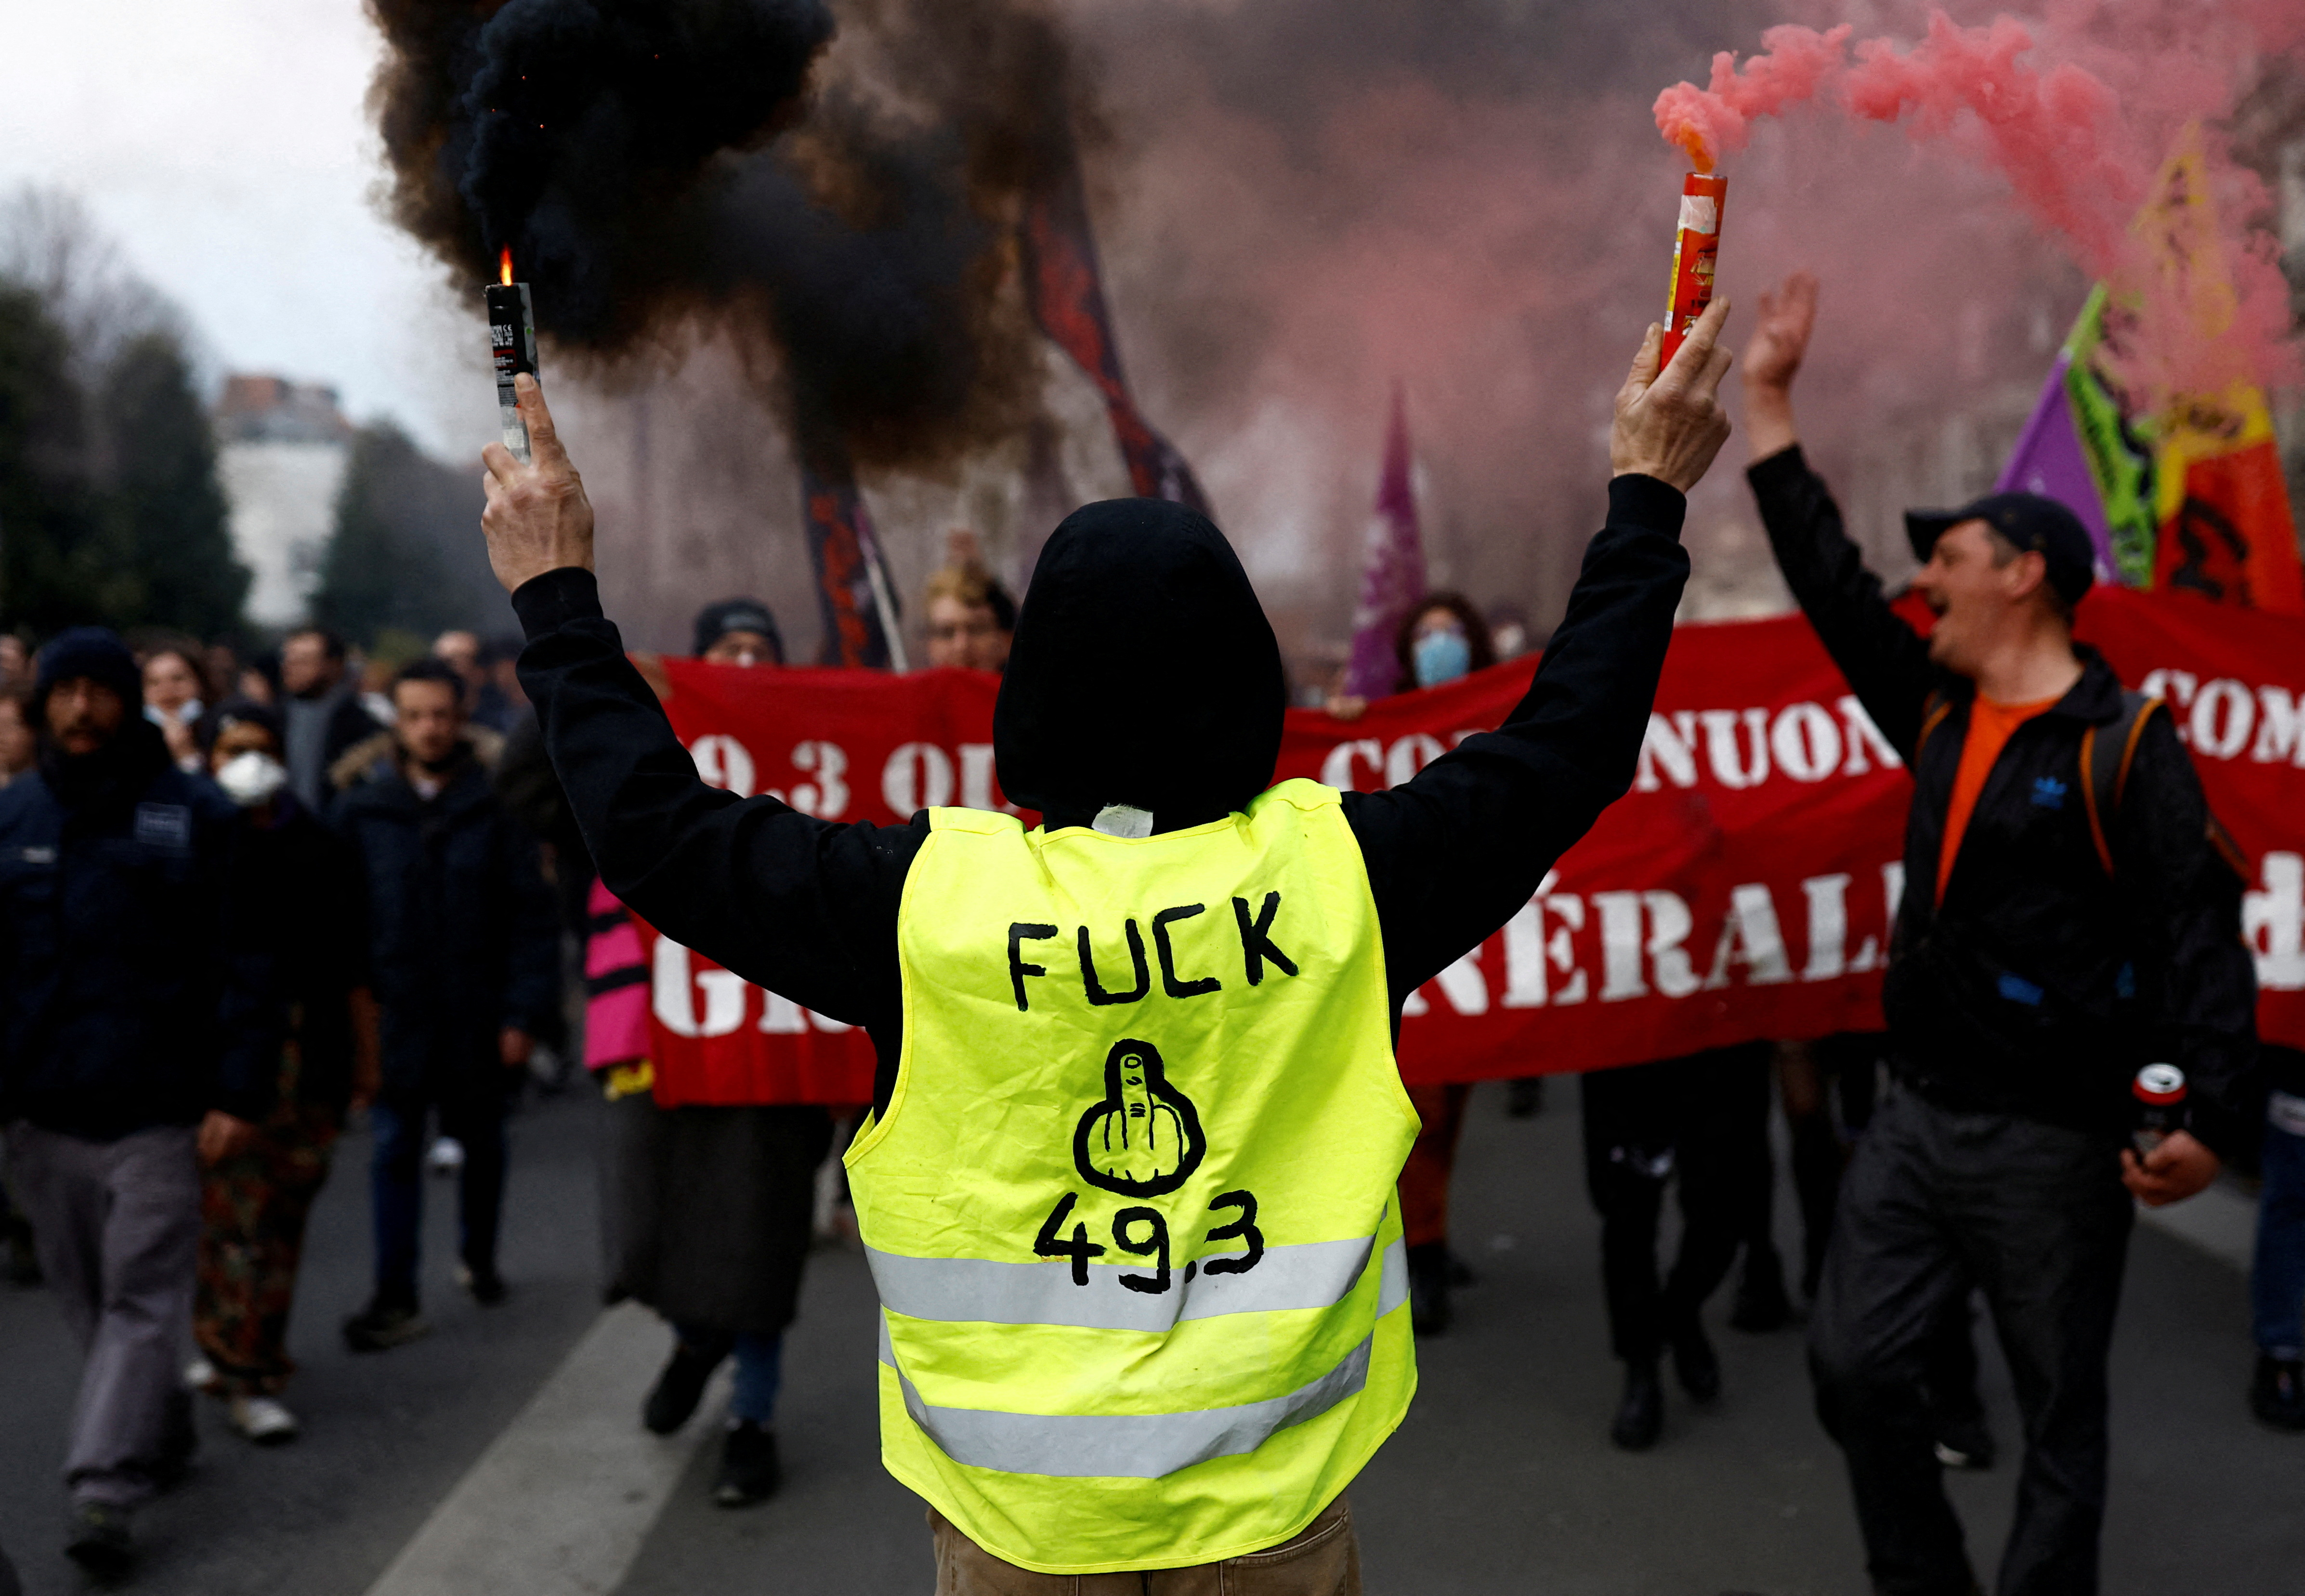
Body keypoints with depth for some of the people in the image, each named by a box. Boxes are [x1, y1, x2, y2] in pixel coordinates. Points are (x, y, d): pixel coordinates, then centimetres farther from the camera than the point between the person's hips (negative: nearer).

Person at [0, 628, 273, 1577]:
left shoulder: (196, 815, -2)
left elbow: (240, 962, -4)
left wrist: (238, 1094, -9)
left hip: (159, 1108, -4)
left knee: (142, 1301, -5)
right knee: (87, 1297, 14)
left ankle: (103, 1493, -3)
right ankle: (161, 1435, 31)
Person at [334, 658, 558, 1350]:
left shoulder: (497, 807, -5)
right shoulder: (363, 810, 1)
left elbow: (532, 915, -6)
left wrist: (524, 1011, -10)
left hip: (477, 1013, 0)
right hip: (394, 1011, 1)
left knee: (481, 1143, 16)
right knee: (395, 1149, 1)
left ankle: (478, 1258, 37)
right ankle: (396, 1298, 7)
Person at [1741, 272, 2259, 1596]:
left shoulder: (2124, 743, -11)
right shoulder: (1939, 714, 9)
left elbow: (2201, 932, -15)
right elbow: (1831, 583, 14)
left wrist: (2215, 1117, -26)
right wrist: (1770, 401, 16)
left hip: (2052, 1141, -6)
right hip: (1920, 1117, 7)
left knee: (2059, 1415, 8)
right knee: (1857, 1366, 7)